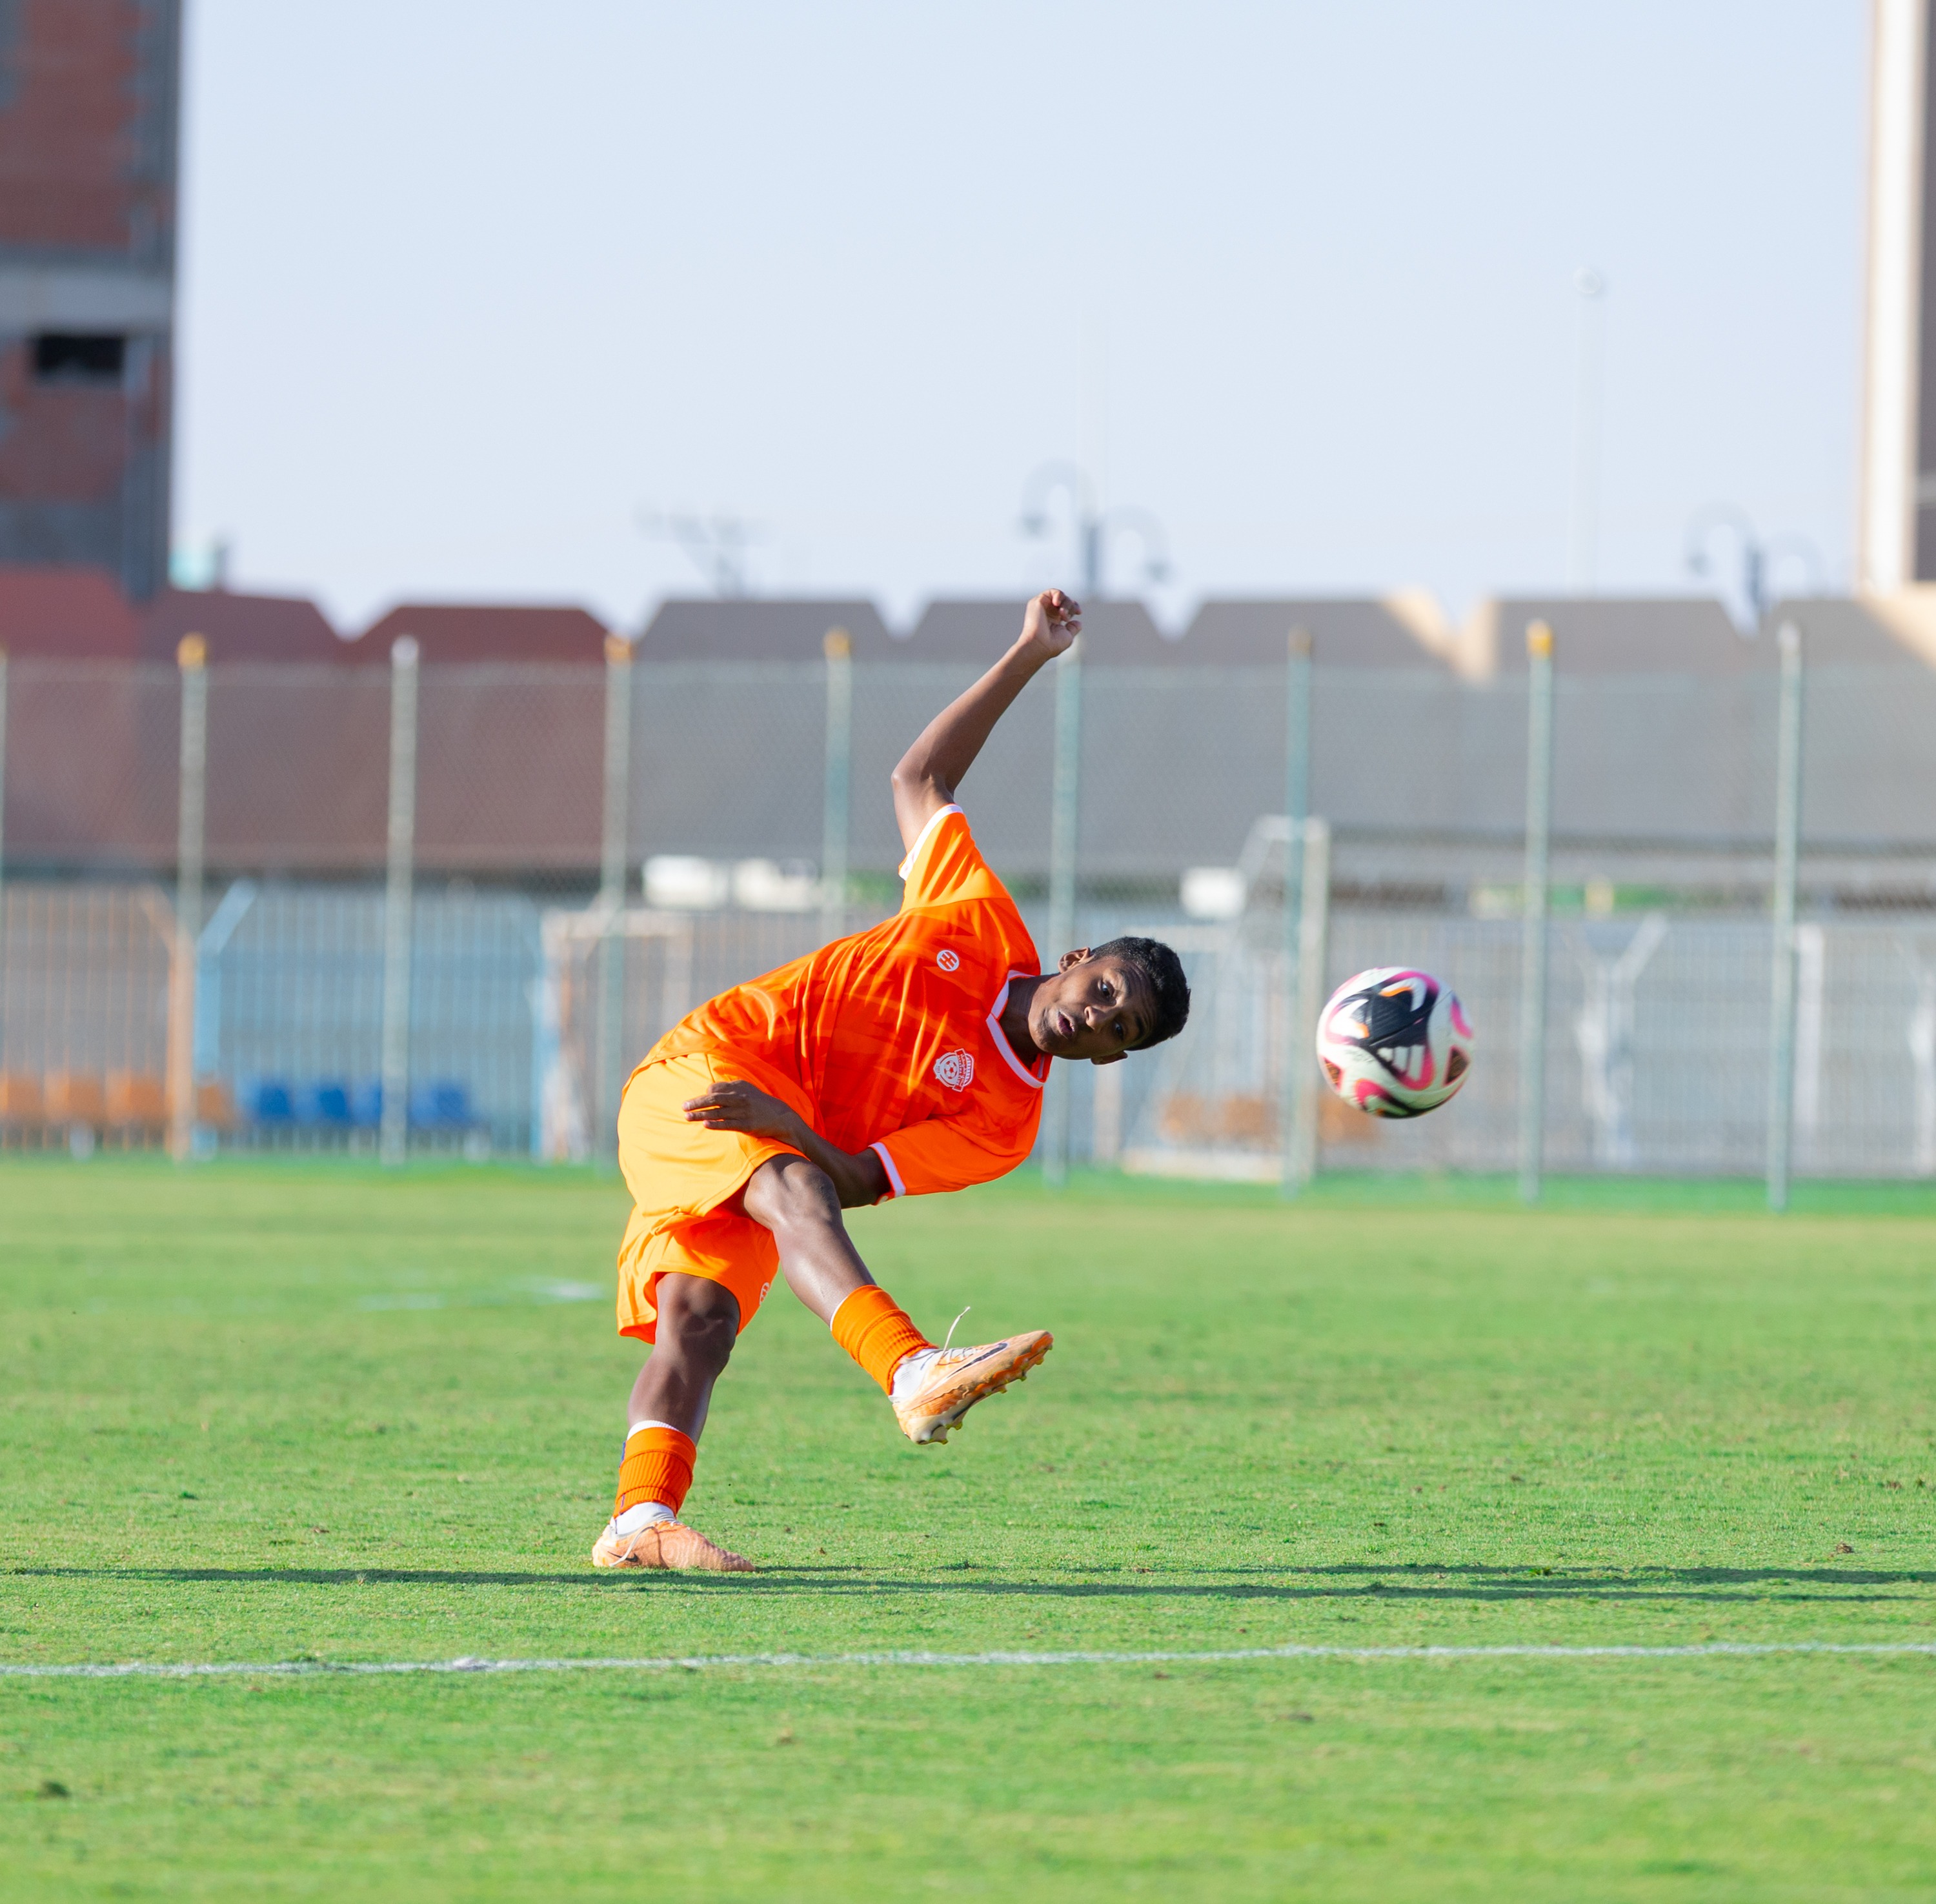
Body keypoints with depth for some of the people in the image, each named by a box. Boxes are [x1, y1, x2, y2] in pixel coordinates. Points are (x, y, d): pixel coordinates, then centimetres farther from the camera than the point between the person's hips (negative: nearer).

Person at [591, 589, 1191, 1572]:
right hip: (699, 1070, -4)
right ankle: (912, 1371, -55)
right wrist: (1026, 660, 12)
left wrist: (781, 1120, -29)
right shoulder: (986, 928, 2)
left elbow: (855, 1181, -10)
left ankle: (641, 1521, -31)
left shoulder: (1004, 1122, 0)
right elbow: (920, 779, 16)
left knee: (702, 1314, -22)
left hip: (779, 1143, 4)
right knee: (792, 1190, -32)